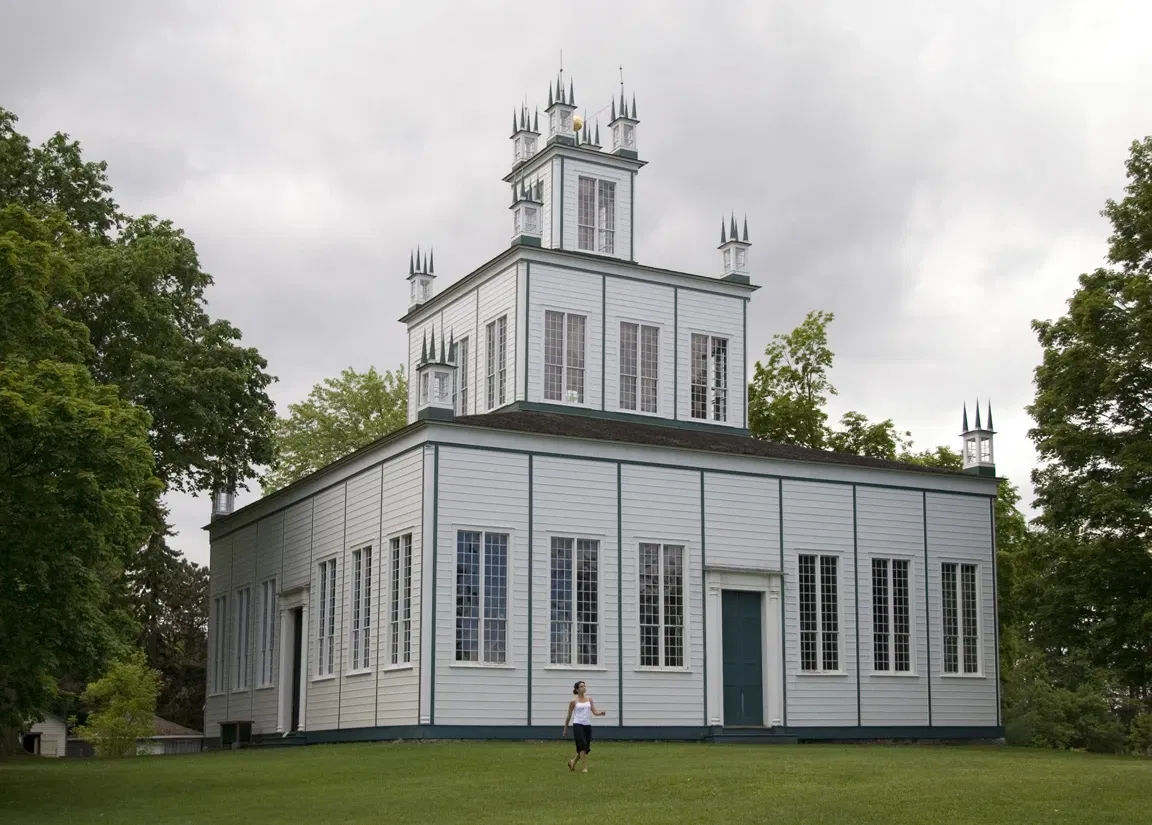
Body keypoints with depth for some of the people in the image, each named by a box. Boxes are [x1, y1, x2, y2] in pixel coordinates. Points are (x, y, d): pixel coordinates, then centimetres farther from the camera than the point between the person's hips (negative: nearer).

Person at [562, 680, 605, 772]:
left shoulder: (589, 699, 11)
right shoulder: (574, 701, 0)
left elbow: (595, 712, 4)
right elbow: (569, 716, 8)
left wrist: (601, 713, -18)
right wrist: (565, 729, 12)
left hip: (587, 725, 5)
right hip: (578, 725, -5)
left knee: (586, 747, 7)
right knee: (583, 745, -19)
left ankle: (573, 762, 31)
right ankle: (585, 767, -13)